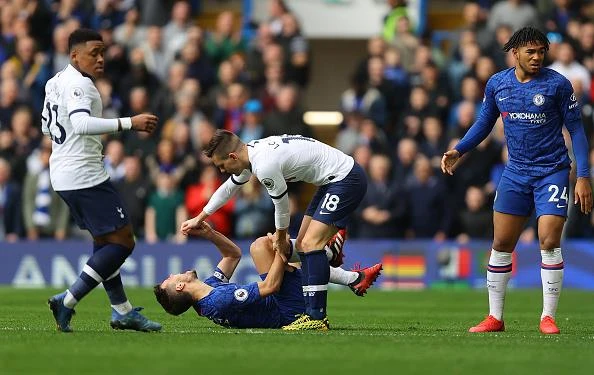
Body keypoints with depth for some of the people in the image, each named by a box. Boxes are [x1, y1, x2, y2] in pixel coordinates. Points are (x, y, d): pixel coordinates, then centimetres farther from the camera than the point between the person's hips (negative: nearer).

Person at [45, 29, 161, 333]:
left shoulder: (56, 82, 15)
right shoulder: (78, 85, -16)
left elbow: (46, 127, 27)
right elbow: (81, 123, -34)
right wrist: (130, 123, -37)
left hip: (62, 174, 11)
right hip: (85, 177, -11)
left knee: (104, 241, 18)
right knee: (122, 241, -7)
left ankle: (122, 312, 22)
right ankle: (67, 301, -11)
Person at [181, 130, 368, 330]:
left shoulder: (265, 166, -26)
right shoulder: (250, 153, 5)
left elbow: (282, 205, -12)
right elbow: (228, 188, 23)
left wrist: (280, 237, 8)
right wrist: (199, 218, 33)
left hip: (346, 179, -11)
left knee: (310, 243, -18)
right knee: (303, 244, 11)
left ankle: (317, 318, -20)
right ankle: (311, 313, 10)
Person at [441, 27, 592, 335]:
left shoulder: (557, 84, -9)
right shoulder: (496, 84, 1)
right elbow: (484, 122, 16)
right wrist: (458, 151, 2)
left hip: (552, 171, -4)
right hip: (516, 171, 4)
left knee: (549, 242, -13)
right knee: (501, 244, 3)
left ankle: (548, 317, -3)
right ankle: (495, 318, 12)